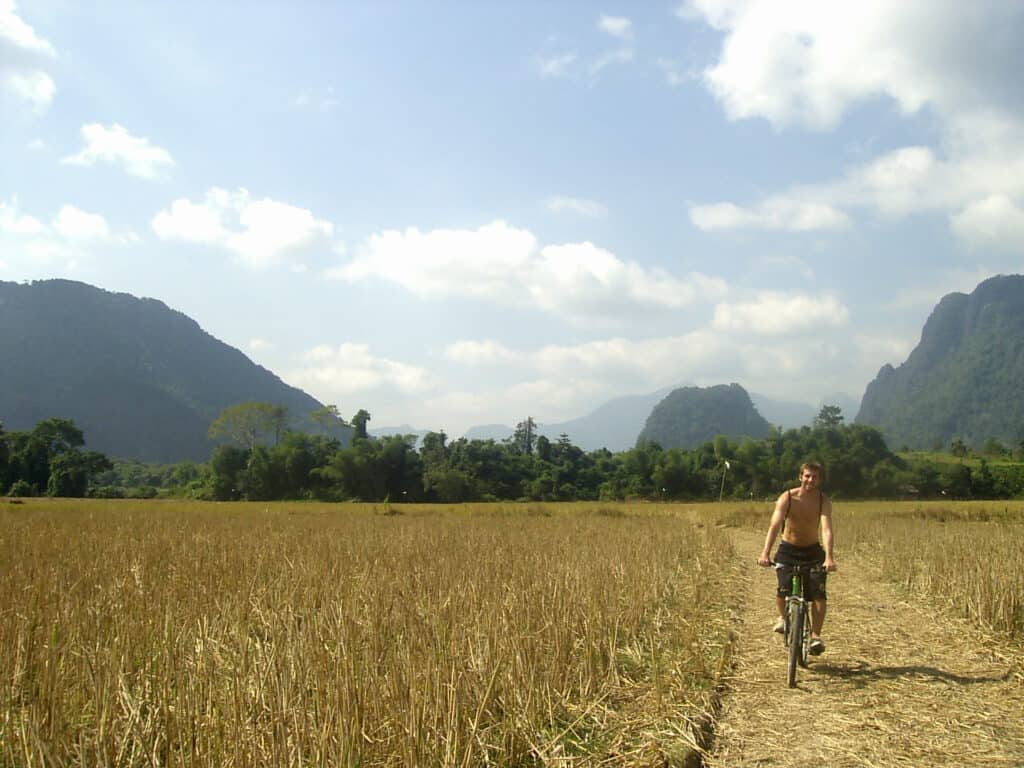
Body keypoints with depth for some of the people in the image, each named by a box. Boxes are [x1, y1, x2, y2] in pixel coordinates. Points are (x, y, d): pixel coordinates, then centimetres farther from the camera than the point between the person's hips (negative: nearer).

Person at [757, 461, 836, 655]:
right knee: (783, 589, -19)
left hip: (813, 551, 1)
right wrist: (765, 553, -42)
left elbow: (826, 529, -28)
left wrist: (829, 558, -44)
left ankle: (815, 636, -3)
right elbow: (774, 525, -28)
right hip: (788, 550, -1)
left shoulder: (824, 501, -15)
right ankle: (783, 617, 14)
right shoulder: (787, 498, -17)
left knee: (819, 592, -17)